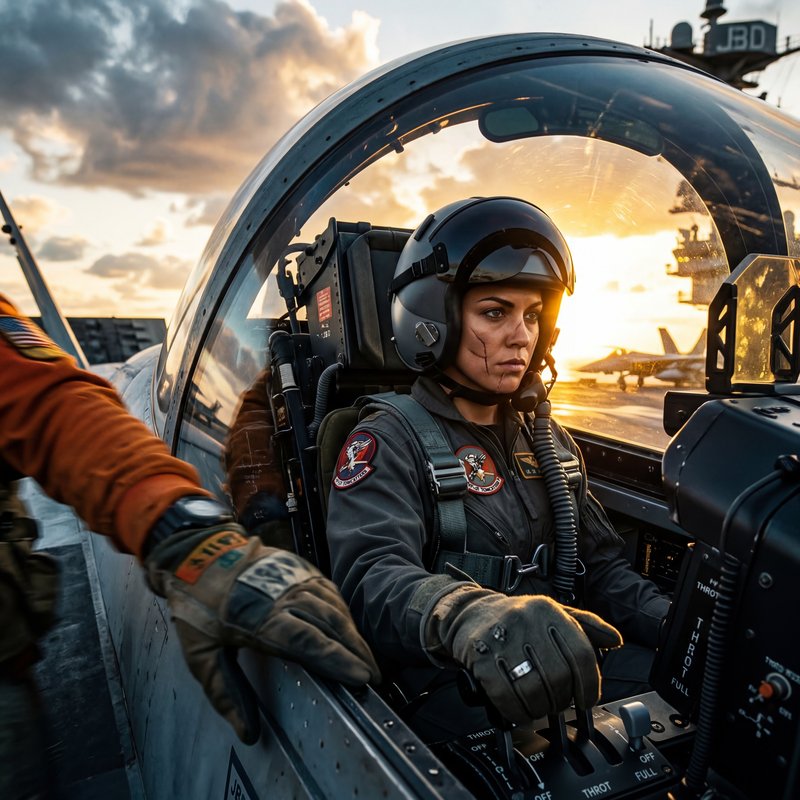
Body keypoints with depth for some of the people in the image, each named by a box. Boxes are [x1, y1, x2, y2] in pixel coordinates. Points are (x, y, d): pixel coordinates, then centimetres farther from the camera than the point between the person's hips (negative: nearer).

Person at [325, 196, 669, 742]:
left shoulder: (548, 439, 15)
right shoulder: (389, 442, -8)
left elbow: (600, 565, 15)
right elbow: (372, 579, -25)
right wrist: (473, 617, -46)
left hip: (565, 668, 7)